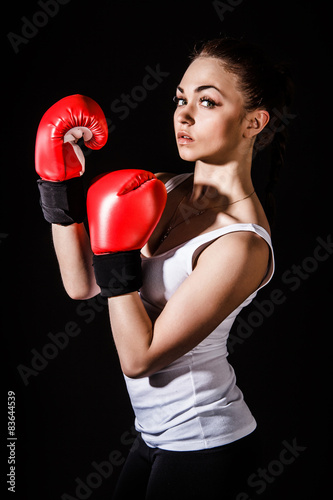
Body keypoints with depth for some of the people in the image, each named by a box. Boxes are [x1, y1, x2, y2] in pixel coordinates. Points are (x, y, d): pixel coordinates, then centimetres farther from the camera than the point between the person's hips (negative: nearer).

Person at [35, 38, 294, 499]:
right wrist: (59, 185, -9)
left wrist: (114, 245, -24)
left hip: (202, 447, -7)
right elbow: (80, 285, -2)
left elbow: (138, 357, -22)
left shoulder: (240, 242, -25)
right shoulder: (164, 191, -2)